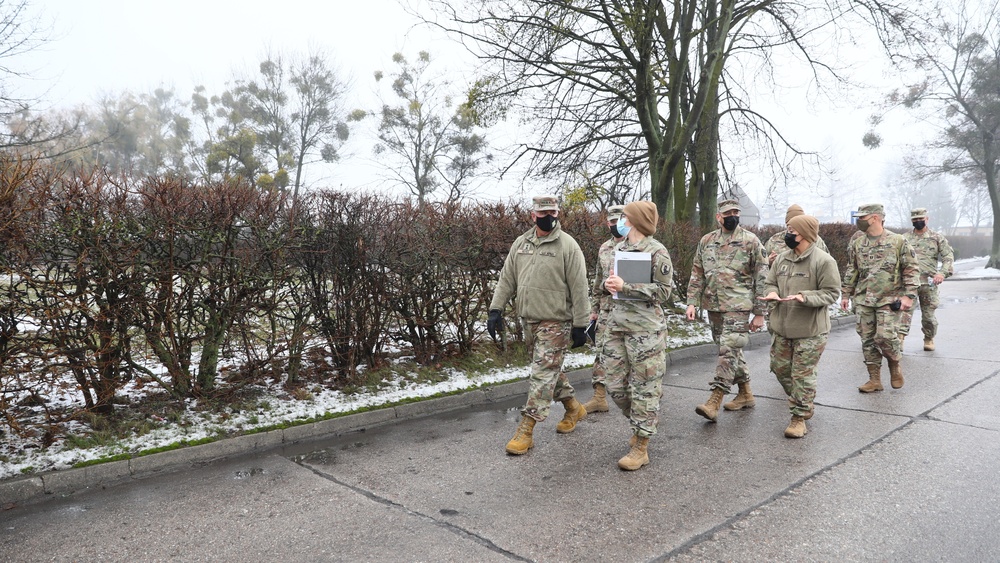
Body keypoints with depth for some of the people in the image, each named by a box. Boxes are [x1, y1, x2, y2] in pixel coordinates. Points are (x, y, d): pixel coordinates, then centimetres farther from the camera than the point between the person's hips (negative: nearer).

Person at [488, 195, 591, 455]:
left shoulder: (567, 245, -10)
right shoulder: (520, 243, 8)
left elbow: (579, 289, -11)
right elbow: (506, 279, 11)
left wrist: (580, 325, -12)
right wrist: (496, 309, 3)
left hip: (556, 322, -6)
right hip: (529, 320, 7)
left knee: (542, 374, -6)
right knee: (550, 369, 17)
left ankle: (525, 431, -2)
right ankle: (574, 408, 38)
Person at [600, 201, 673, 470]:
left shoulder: (657, 252, -9)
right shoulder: (618, 248, 13)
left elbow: (663, 291, -11)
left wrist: (625, 286, -18)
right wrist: (608, 283, -2)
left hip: (645, 328, -7)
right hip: (616, 324, 7)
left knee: (644, 388, 2)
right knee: (615, 385, 11)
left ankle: (641, 446, 11)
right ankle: (640, 424, 34)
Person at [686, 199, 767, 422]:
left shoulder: (751, 241, -4)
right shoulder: (706, 241, 9)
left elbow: (761, 278, -4)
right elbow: (697, 274, 12)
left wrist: (759, 313, -7)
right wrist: (692, 302, 1)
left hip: (738, 305, -5)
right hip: (713, 305, 5)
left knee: (728, 350, -13)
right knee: (732, 350, 14)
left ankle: (714, 402, -14)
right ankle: (746, 394, 29)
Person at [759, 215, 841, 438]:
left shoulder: (824, 261, -11)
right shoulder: (782, 258, 7)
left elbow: (831, 292, -12)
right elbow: (770, 282, 15)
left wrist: (805, 297, -26)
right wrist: (772, 293, -8)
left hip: (810, 330, -7)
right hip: (782, 327, 7)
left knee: (803, 375, -1)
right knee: (780, 369, 15)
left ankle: (800, 417, 12)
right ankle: (804, 405, 38)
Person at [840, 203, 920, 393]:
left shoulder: (898, 241, -4)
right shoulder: (857, 244, 9)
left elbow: (911, 270, -4)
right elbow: (851, 271, 15)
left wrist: (909, 295, -11)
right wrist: (846, 294, 12)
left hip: (889, 300, -4)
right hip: (863, 300, 4)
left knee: (885, 336, -13)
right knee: (868, 340, 4)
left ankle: (895, 364, 18)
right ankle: (875, 379, 14)